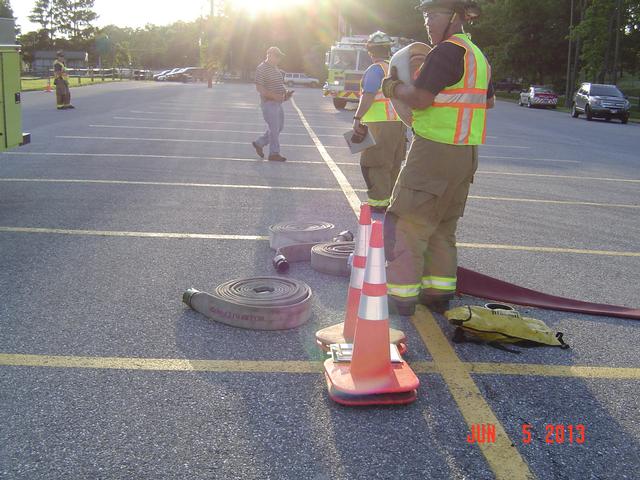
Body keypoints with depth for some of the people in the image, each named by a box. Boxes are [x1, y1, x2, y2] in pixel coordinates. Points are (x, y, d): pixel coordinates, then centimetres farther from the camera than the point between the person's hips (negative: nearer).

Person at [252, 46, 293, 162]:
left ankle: (259, 143, 26)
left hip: (277, 103, 9)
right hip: (268, 103, -9)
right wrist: (274, 95, -26)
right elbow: (259, 88, -18)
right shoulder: (262, 69, -12)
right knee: (274, 128, -5)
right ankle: (274, 154, 5)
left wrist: (286, 92, 6)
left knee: (279, 127, 14)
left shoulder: (276, 69, 15)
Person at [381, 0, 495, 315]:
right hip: (466, 155, 10)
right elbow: (488, 101, 28)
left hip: (435, 150, -10)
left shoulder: (447, 51, -14)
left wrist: (392, 86, -3)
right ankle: (439, 293, 23)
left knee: (408, 224, -2)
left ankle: (402, 296, 3)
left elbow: (419, 99, -20)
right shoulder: (477, 56, 16)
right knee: (442, 227, 17)